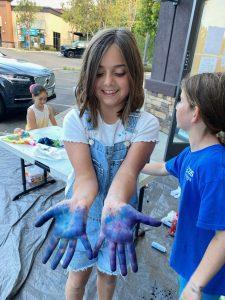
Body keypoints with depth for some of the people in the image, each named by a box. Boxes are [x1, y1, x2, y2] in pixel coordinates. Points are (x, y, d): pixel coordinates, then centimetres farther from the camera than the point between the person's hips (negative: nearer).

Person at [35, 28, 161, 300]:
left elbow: (127, 173, -30)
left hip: (117, 212, 1)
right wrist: (77, 206, -48)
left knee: (108, 274, 26)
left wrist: (115, 207, -52)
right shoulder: (76, 120, -18)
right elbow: (85, 175, -26)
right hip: (85, 211, 0)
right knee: (78, 277, 22)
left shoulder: (146, 124, -17)